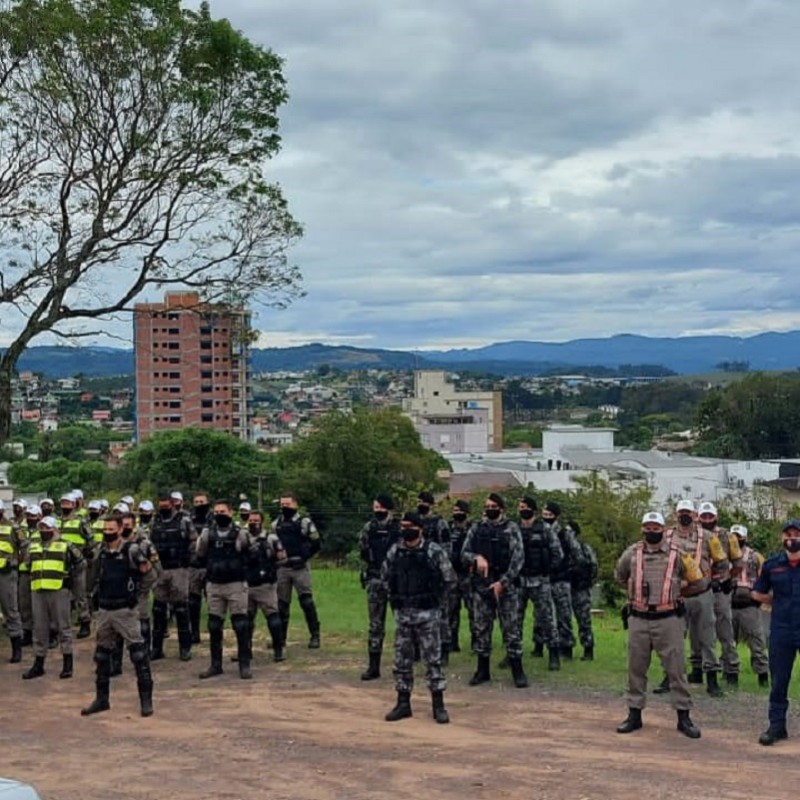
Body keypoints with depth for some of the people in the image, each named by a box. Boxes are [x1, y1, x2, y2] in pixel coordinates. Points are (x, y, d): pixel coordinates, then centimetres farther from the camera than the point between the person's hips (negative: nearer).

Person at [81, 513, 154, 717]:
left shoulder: (130, 550, -9)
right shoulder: (102, 553, 8)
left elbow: (146, 568, -14)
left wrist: (143, 562, -29)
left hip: (125, 610, -6)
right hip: (104, 610, 6)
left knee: (138, 652, -5)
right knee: (101, 654, 12)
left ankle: (146, 699, 0)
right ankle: (101, 698, 24)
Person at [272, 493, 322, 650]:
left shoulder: (304, 522, -3)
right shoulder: (276, 524, 11)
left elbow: (316, 544, -1)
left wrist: (304, 557, -7)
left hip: (300, 568, -4)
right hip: (282, 568, 4)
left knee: (306, 601, -7)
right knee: (281, 603, 8)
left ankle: (315, 636, -1)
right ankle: (280, 637, 16)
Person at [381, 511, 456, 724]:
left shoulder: (435, 551, -9)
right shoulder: (394, 551, 3)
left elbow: (449, 579, -1)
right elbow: (385, 576, 17)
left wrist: (433, 597, 0)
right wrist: (395, 597, 9)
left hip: (427, 613, -4)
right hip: (402, 613, 4)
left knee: (432, 659, 0)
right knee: (402, 659, 8)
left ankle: (438, 705, 6)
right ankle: (403, 703, 17)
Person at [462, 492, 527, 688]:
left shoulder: (511, 528, -1)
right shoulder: (476, 528, 8)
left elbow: (518, 558, -7)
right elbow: (464, 554, 6)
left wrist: (503, 581, -14)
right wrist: (477, 557, -16)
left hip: (505, 584, -3)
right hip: (481, 584, 3)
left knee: (511, 628, -3)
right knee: (481, 628, 7)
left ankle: (518, 671, 3)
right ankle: (483, 670, 16)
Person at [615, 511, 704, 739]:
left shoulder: (677, 554, -3)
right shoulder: (632, 553, 3)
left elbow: (699, 582, 6)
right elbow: (620, 576, 23)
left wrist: (677, 592, 9)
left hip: (667, 620, -2)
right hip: (638, 620, 2)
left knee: (676, 668, 1)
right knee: (636, 668, 8)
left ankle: (684, 717, 8)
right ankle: (634, 714, 18)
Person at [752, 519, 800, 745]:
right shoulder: (772, 564, 5)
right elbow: (758, 594, 15)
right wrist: (781, 602, 7)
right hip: (781, 631, 2)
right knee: (778, 680, 7)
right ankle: (777, 725, 15)